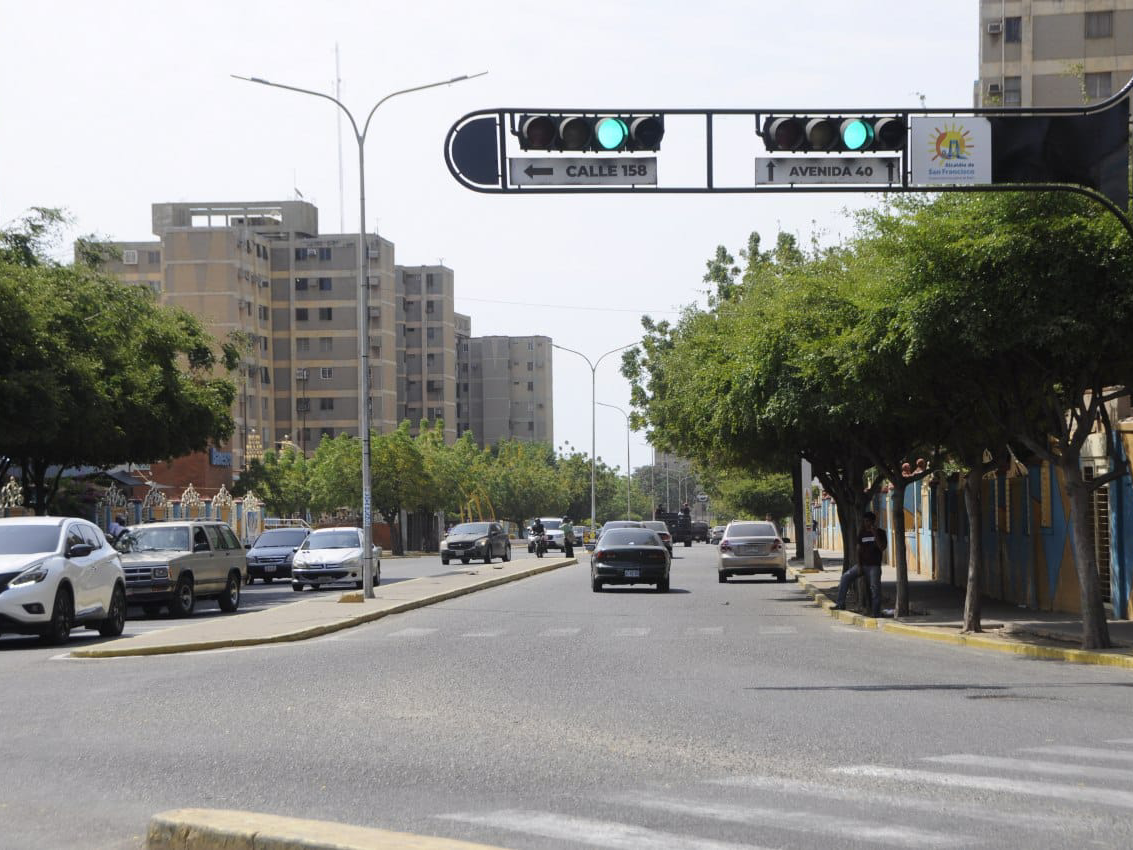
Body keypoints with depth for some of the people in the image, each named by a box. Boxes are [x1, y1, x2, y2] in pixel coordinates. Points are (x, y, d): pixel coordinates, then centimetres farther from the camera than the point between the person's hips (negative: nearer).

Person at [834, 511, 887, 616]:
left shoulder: (880, 532, -1)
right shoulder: (862, 533, 9)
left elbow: (882, 548, -14)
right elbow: (859, 550, 8)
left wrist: (875, 534, -20)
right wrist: (859, 565, -2)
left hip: (874, 566, -4)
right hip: (863, 564, 4)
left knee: (875, 588, -14)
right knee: (845, 576, -10)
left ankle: (876, 614, -10)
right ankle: (841, 604, -7)